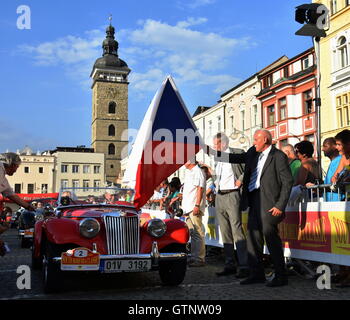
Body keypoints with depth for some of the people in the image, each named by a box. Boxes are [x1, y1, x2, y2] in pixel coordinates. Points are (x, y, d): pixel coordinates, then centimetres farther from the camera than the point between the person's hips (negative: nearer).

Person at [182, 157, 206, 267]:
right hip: (188, 208, 10)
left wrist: (197, 205, -23)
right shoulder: (188, 172, 22)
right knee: (192, 233, 11)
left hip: (194, 208, -10)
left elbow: (200, 189, -16)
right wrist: (184, 208, 23)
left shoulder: (197, 171, -7)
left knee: (197, 233, -8)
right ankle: (194, 257, 17)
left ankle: (200, 258, -6)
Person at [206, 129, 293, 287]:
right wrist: (211, 151, 14)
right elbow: (235, 158, 21)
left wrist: (280, 206, -14)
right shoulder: (253, 153, 16)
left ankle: (281, 276, 3)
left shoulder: (279, 156, -5)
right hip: (254, 201, 8)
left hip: (268, 202, -8)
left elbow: (288, 182, -8)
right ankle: (256, 273, 17)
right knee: (253, 237, 8)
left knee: (271, 237, -8)